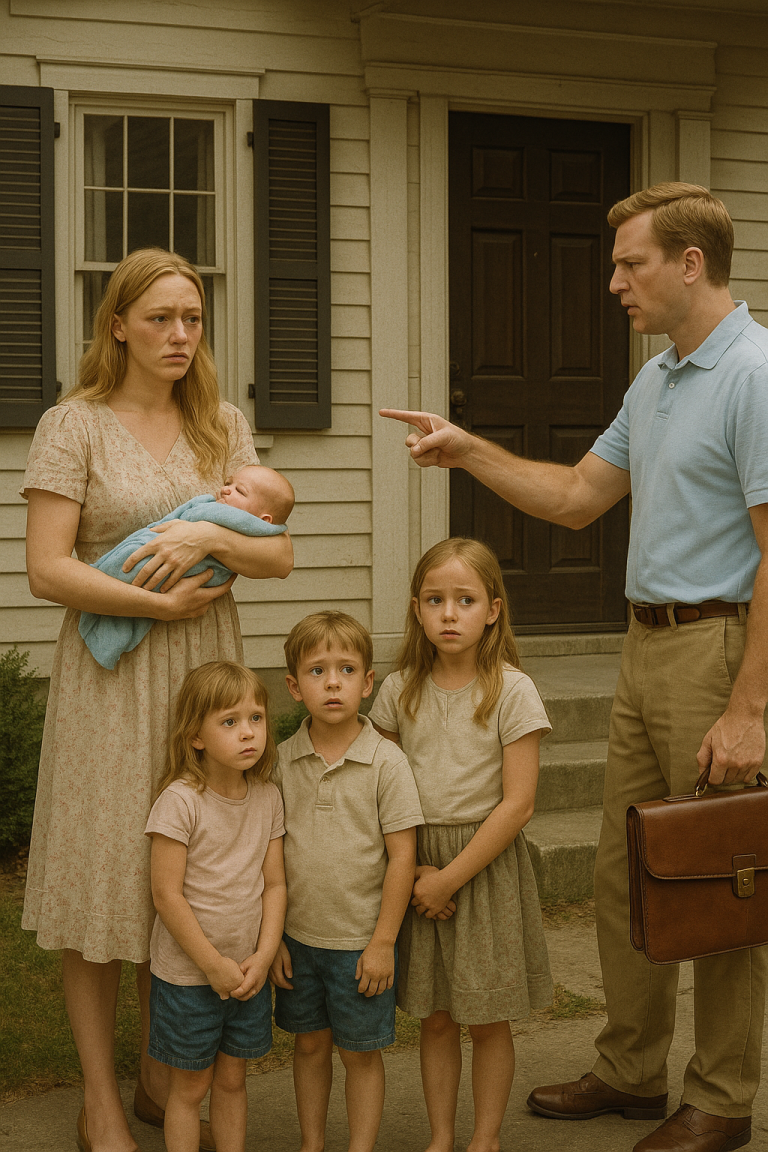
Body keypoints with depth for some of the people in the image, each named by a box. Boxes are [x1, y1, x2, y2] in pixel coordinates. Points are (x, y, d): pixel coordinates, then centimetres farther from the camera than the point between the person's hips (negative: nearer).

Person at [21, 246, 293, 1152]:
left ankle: (161, 1078, 24)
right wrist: (161, 603, -13)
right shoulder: (75, 425, -3)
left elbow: (278, 555, 5)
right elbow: (46, 570, -10)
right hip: (110, 675, -4)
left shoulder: (223, 427, 10)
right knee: (103, 878, 0)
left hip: (205, 668, 4)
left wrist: (208, 537, -13)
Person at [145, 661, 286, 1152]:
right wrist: (213, 964, -16)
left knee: (232, 1079, 17)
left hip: (249, 972, 5)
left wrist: (263, 956, -10)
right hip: (187, 973, -4)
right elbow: (167, 894, -19)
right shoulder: (181, 801, -19)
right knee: (191, 1085, 9)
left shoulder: (268, 797, -2)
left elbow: (275, 884, 2)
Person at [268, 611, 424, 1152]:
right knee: (310, 1045, 16)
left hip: (361, 941, -3)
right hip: (298, 937, 3)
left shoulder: (387, 763, -12)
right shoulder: (282, 761, -3)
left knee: (361, 1051, 9)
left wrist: (383, 942, -11)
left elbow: (402, 855, -10)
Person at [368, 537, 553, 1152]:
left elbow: (517, 804, -13)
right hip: (417, 863, 3)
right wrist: (410, 870, -8)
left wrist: (451, 876, -14)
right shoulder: (400, 690, 1)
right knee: (435, 1017, 11)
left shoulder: (512, 692, -11)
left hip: (487, 864, -3)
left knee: (487, 1020, 7)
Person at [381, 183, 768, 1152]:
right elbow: (576, 498, 22)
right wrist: (468, 451, 12)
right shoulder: (655, 381, 15)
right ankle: (632, 1070, 28)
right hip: (645, 645, 9)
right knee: (623, 874, 14)